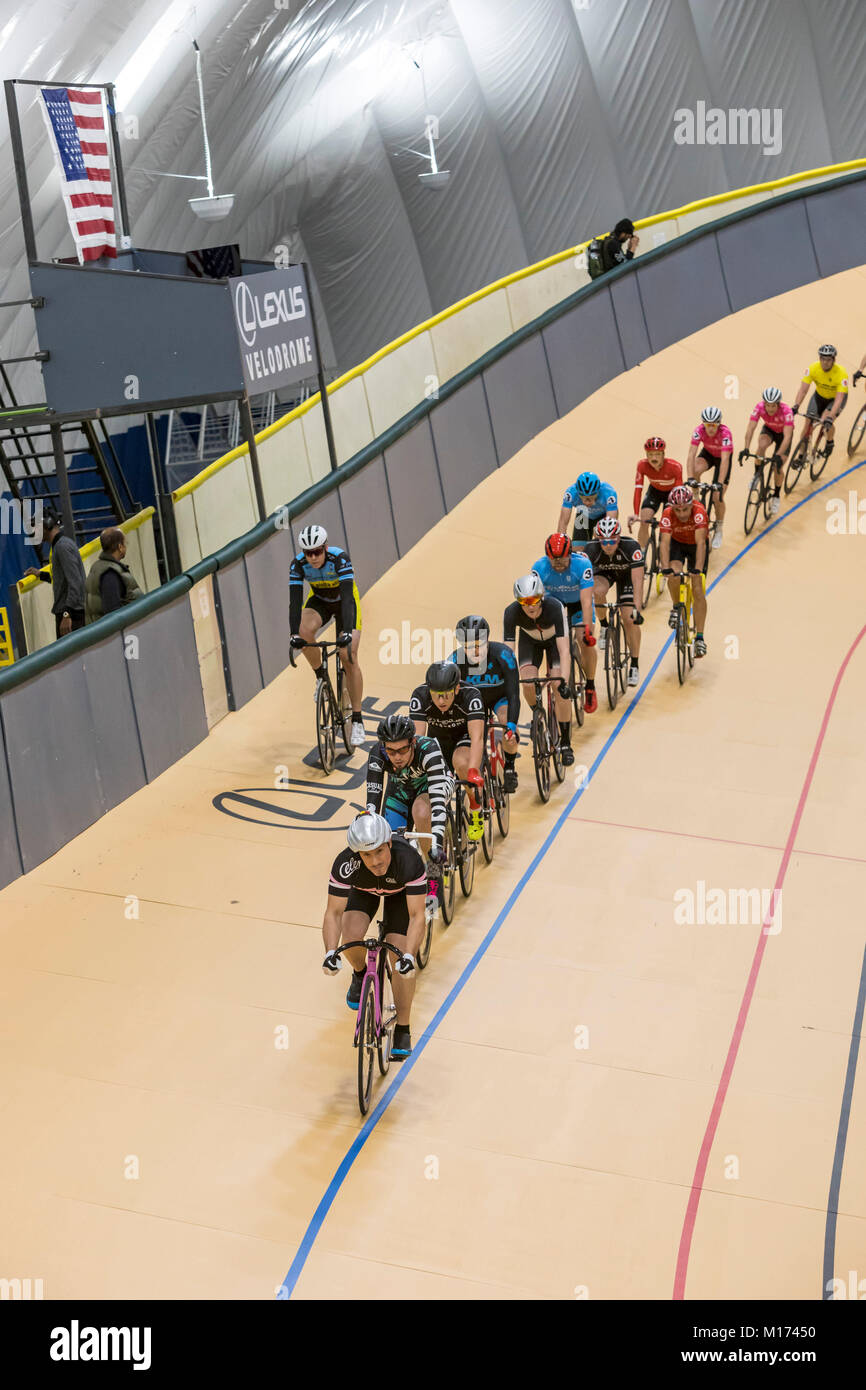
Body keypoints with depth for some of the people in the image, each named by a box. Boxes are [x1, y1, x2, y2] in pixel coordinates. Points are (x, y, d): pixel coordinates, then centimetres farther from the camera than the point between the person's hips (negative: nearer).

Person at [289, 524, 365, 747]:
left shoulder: (340, 558, -34)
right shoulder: (298, 564, -25)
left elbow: (347, 596, -40)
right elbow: (295, 601, -28)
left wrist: (347, 632, -51)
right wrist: (294, 634, -42)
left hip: (345, 602, -2)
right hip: (319, 601, 3)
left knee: (349, 657, -15)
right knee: (305, 631, -32)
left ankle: (357, 719, -5)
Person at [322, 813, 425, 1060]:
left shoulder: (409, 860, -41)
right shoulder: (346, 863, -39)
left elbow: (416, 916, -38)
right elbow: (333, 912, -33)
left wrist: (409, 956, -50)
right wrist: (330, 952, -47)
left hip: (400, 892, -1)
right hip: (363, 890, 1)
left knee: (400, 960, -14)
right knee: (351, 935, -26)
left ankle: (403, 1030, 3)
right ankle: (360, 974, 10)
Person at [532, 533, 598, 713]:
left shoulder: (582, 564, -37)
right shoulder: (539, 567, -32)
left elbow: (586, 602, -41)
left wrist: (587, 630, -50)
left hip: (578, 600, -2)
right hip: (553, 600, 2)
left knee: (586, 642, -17)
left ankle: (590, 688, 2)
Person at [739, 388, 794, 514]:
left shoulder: (786, 411, -38)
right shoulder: (760, 407, -31)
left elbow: (787, 436, -42)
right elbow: (750, 428, -34)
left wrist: (779, 455, -53)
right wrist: (746, 449, -46)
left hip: (782, 433, -2)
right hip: (768, 430, 2)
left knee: (778, 467, -10)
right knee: (762, 445, -34)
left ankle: (776, 496, 14)